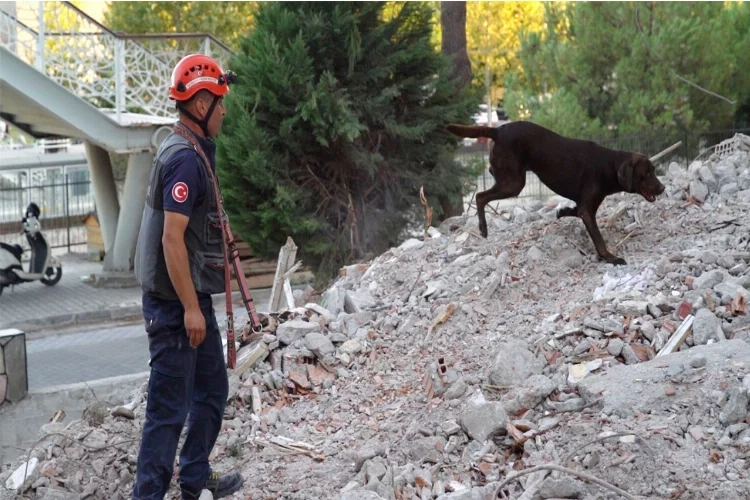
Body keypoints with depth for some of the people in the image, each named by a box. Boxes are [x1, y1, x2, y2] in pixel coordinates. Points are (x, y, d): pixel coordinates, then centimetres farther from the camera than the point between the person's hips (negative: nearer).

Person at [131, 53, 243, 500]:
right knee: (170, 405, -4)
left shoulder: (192, 151, 13)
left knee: (212, 391, 20)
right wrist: (190, 308, -23)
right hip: (177, 302, -10)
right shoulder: (185, 158, -18)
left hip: (193, 297, 10)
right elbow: (172, 238, -24)